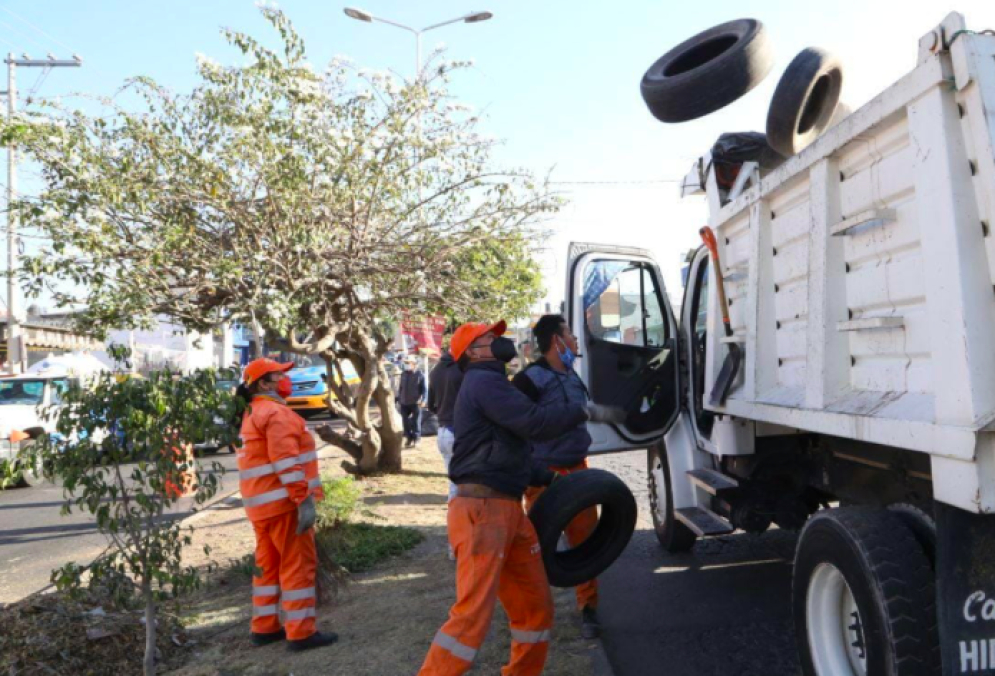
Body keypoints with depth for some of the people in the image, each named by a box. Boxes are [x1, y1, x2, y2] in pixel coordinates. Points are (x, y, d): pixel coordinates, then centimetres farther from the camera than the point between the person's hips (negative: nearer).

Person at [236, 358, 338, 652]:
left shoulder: (253, 415, 19)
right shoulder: (276, 413, -14)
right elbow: (286, 462, -23)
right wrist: (304, 500, -24)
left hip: (262, 504, 10)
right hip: (283, 501, -10)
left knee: (268, 564, 15)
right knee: (298, 564, -4)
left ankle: (265, 627, 22)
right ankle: (301, 632, -1)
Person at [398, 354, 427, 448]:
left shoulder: (420, 374, -6)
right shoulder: (403, 374, 9)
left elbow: (424, 389, -6)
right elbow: (400, 388, 17)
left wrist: (421, 399, -16)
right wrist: (398, 399, 13)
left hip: (415, 403, -5)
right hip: (404, 403, 5)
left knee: (416, 422, 1)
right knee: (405, 422, 7)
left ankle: (416, 439, 12)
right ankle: (409, 438, 19)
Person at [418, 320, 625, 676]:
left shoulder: (491, 384, 23)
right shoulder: (483, 382, -10)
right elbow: (535, 422, -22)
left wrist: (553, 479, 26)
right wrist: (585, 411, -11)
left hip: (508, 511, 10)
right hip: (483, 511, -10)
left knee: (536, 606, 14)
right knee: (472, 614, -12)